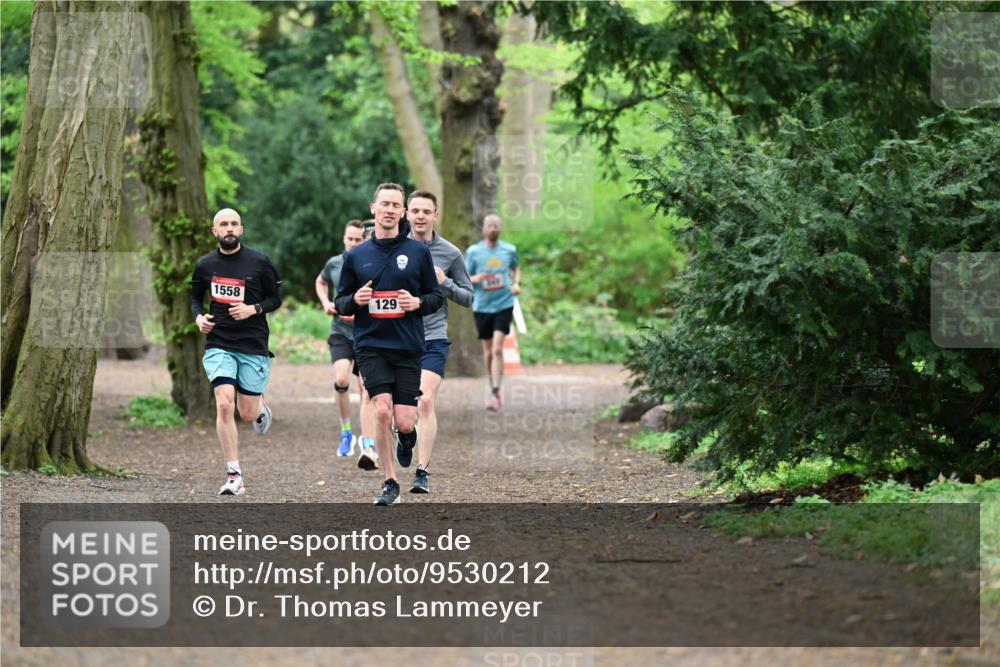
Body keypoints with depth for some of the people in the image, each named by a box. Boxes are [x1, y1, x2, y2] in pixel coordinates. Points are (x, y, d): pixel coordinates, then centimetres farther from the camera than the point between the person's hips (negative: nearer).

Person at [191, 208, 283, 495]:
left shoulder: (259, 262, -2)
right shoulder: (205, 264, 4)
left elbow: (276, 298, 5)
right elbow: (196, 297, 19)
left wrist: (253, 309, -13)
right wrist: (199, 317, -2)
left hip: (253, 346, -1)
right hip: (219, 345, 1)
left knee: (248, 415, 3)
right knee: (224, 405, -18)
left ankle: (260, 407, 44)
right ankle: (234, 476, -12)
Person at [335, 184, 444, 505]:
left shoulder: (418, 252, 5)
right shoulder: (355, 256, 8)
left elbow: (437, 297, 10)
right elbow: (339, 303, 14)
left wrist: (418, 302, -11)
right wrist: (354, 300, -8)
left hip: (407, 347, 0)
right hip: (370, 346, 0)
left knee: (404, 422, -5)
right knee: (382, 409, -18)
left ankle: (406, 439, 35)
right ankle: (390, 483, -4)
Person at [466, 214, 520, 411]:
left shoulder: (509, 250, 3)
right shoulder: (473, 252, 0)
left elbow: (516, 267, 22)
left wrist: (516, 283, 3)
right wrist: (475, 279, -18)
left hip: (504, 304, -1)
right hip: (482, 306, 1)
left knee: (497, 349, -14)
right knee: (488, 351, 9)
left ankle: (495, 393, -17)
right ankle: (493, 387, 28)